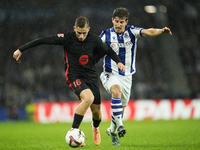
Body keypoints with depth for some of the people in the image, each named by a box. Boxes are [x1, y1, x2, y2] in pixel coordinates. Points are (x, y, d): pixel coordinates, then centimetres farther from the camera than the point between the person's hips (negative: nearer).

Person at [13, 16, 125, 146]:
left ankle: (95, 127, 43)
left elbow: (108, 50, 13)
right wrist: (21, 49, -9)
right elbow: (43, 40, -10)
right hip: (74, 76, -4)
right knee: (88, 98, -31)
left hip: (91, 76, 4)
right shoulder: (67, 38, -14)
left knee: (96, 110, 6)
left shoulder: (94, 39, -6)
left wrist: (118, 61, -3)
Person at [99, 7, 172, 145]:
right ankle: (119, 124, -33)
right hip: (111, 74, -2)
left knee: (121, 108, 12)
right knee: (116, 91, -34)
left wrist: (161, 31, -38)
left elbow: (148, 32, -20)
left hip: (126, 76, 2)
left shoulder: (131, 32, -5)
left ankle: (112, 130, 36)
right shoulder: (106, 35, -5)